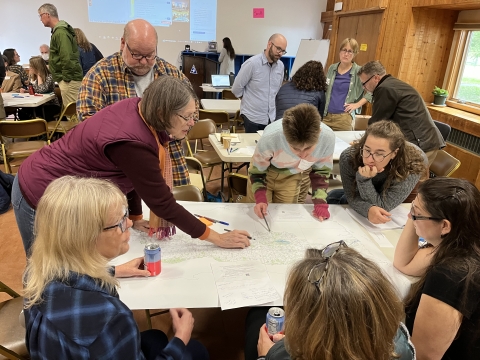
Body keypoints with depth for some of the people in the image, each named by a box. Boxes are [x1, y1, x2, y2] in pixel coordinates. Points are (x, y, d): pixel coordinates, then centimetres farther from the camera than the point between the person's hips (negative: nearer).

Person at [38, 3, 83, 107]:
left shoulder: (60, 32, -14)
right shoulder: (58, 30, 17)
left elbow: (66, 58, -21)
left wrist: (66, 78, -16)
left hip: (69, 80, -10)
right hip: (67, 78, 10)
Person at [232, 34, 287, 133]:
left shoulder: (280, 66, 5)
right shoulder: (252, 63, -13)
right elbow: (236, 89, -7)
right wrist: (250, 100, 5)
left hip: (272, 118, 5)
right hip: (252, 118, -5)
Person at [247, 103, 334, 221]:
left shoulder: (328, 137, -32)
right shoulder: (270, 138, -40)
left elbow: (321, 171, -10)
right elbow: (257, 171, -19)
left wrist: (320, 203, -20)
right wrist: (261, 199, -35)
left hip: (295, 177, 1)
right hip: (266, 173, -1)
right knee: (258, 216, 11)